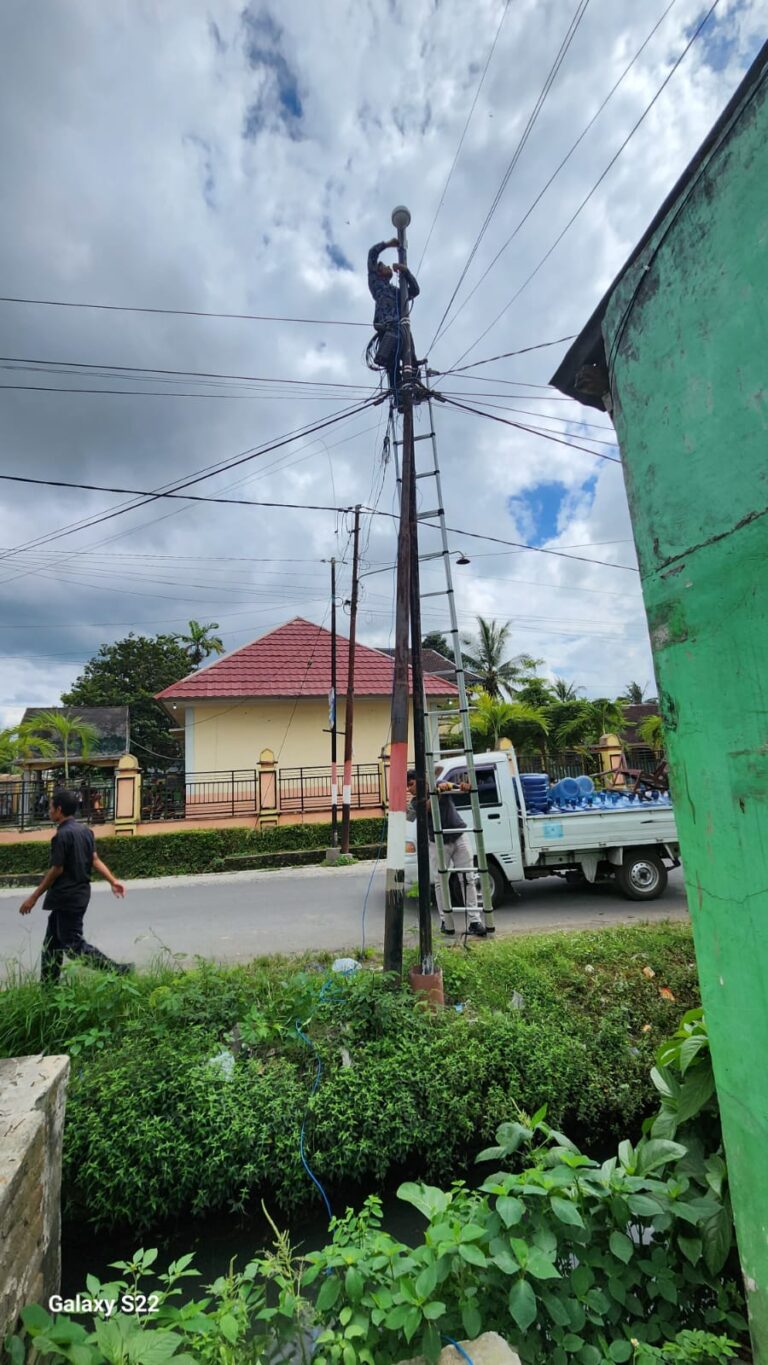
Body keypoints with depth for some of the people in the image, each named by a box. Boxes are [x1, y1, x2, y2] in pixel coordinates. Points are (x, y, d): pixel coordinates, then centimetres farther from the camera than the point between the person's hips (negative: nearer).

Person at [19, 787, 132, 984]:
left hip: (67, 897, -9)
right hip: (80, 894, 9)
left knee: (73, 945, -2)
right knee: (52, 942, 19)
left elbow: (56, 870, -17)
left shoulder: (61, 835, -19)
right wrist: (113, 881, 2)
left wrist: (34, 897, -8)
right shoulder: (85, 831, 7)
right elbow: (95, 860, 3)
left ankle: (117, 970, -6)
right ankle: (48, 986, 28)